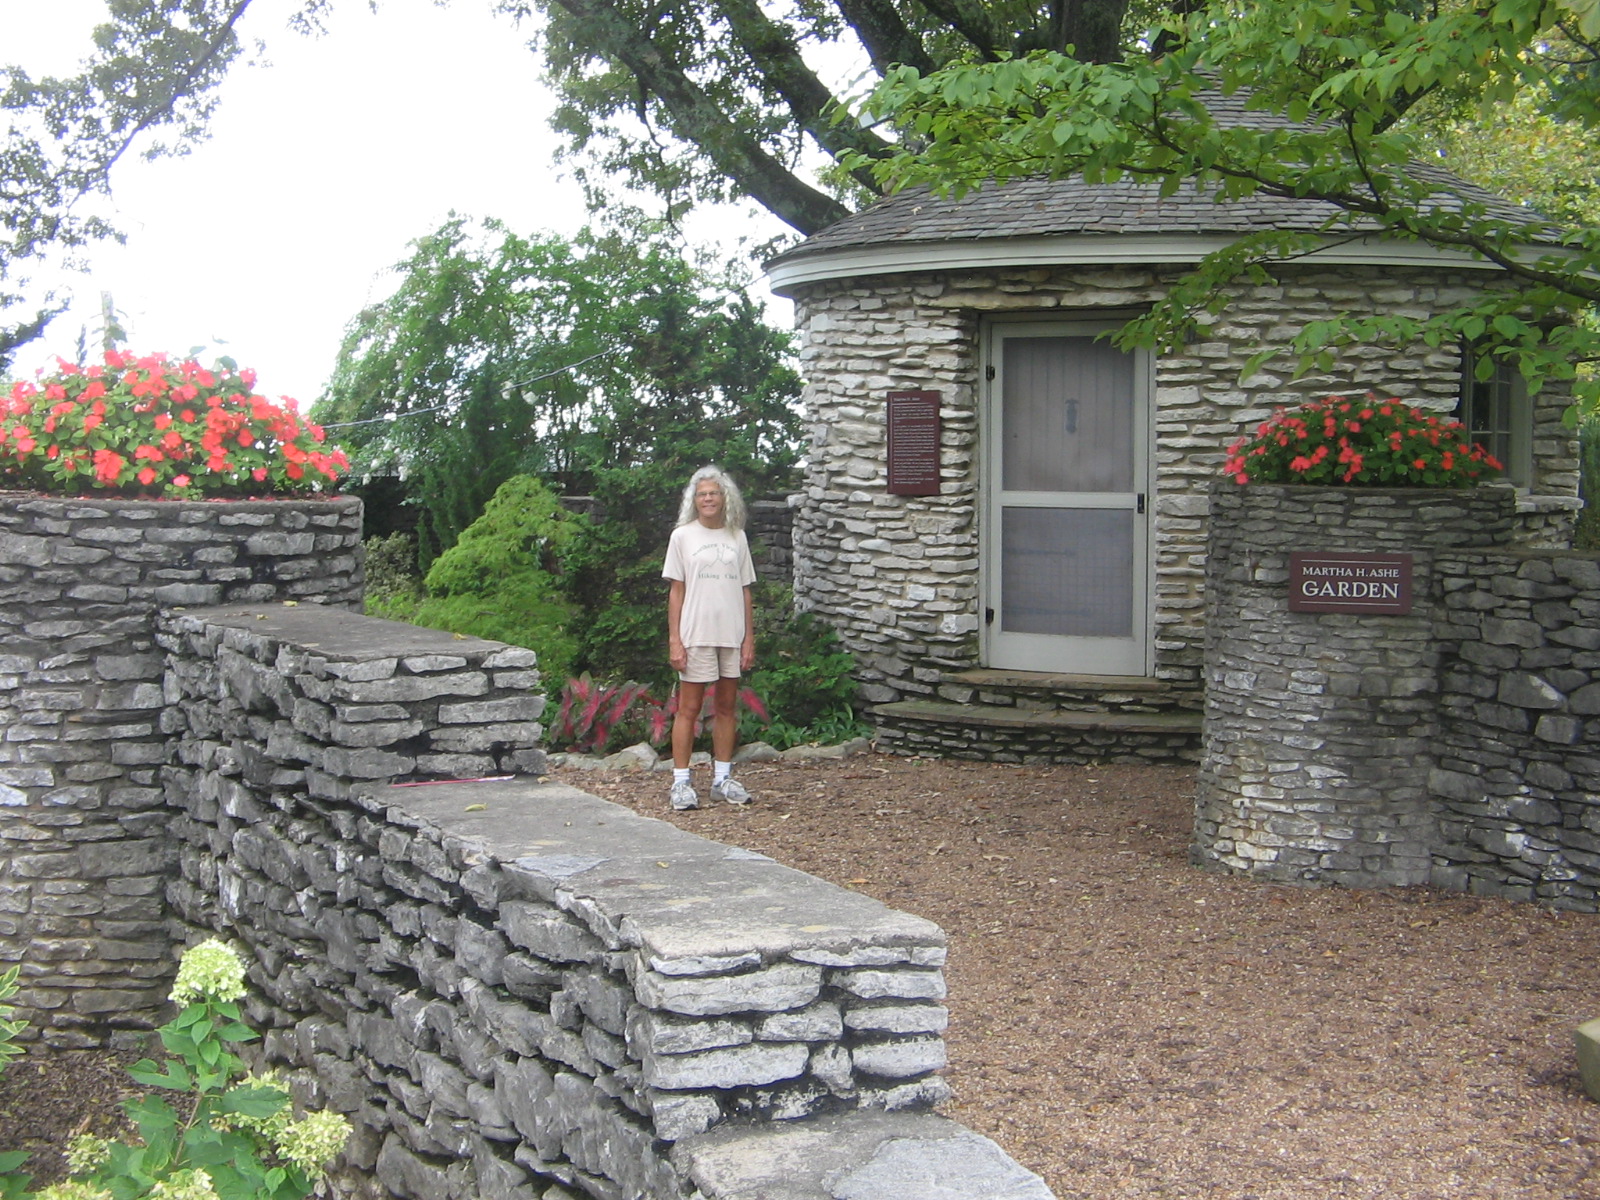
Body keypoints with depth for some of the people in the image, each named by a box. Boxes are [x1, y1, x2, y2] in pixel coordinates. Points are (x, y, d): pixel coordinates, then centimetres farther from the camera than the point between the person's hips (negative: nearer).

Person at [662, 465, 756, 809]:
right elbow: (676, 591, 0)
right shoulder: (683, 536, 2)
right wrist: (674, 640, -7)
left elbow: (745, 591, 12)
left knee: (726, 707, 8)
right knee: (689, 708, -2)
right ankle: (681, 782, 1)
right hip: (695, 635, -3)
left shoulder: (737, 537, 10)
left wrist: (749, 638, 6)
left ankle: (723, 778, 15)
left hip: (732, 635, 3)